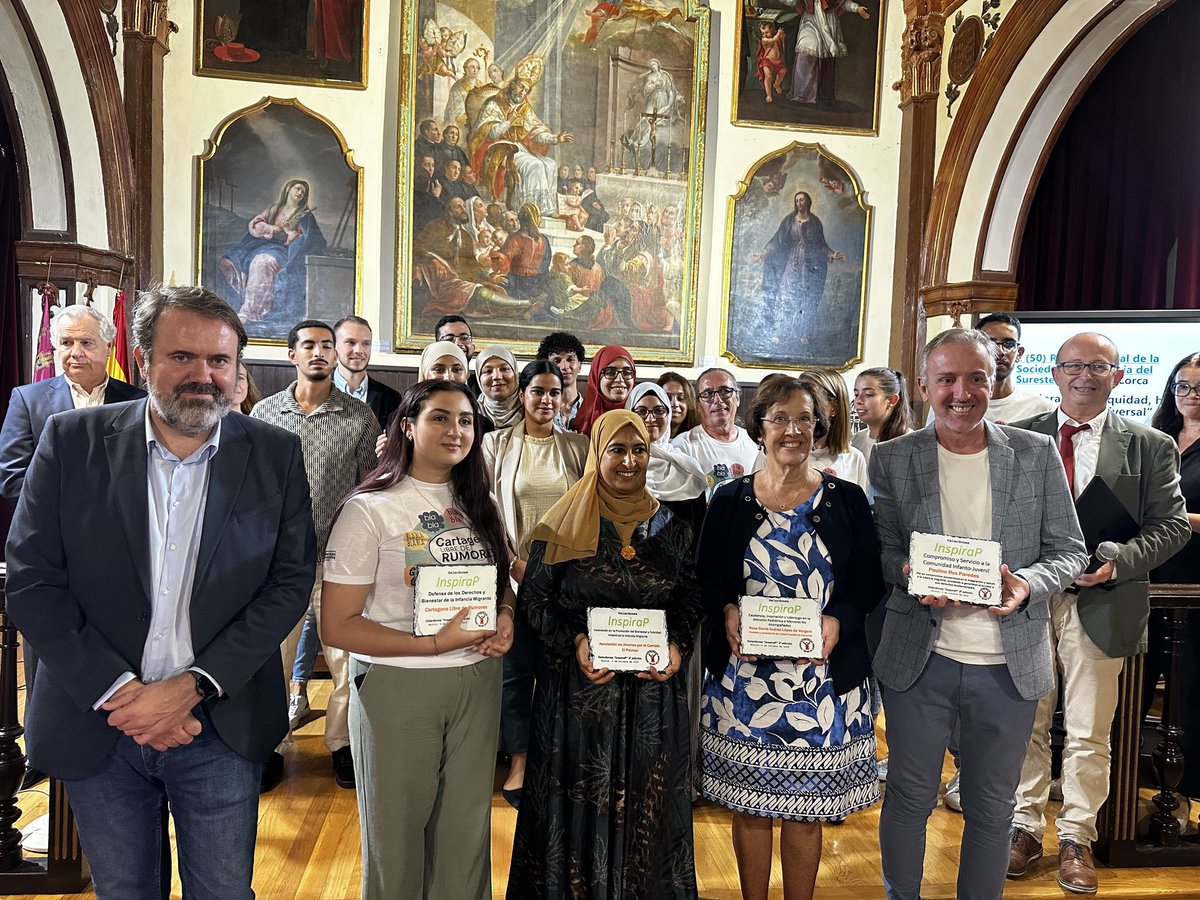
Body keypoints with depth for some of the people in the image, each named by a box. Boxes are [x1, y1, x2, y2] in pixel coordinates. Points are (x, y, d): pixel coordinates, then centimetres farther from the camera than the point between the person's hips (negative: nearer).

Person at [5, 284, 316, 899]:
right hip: (96, 727, 1)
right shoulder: (71, 441, -4)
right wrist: (117, 691, -13)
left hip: (222, 729, 0)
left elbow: (289, 582, -5)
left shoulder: (275, 455, -4)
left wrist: (193, 686, -14)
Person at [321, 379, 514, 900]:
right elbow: (337, 626, -14)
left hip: (478, 681, 5)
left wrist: (505, 616, -5)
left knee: (467, 828, 15)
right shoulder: (370, 509, -12)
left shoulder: (477, 505, 6)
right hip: (398, 686, -5)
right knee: (397, 833, 13)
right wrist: (433, 644, -22)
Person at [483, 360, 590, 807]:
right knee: (517, 669, 7)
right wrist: (512, 561, -9)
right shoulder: (497, 443, 2)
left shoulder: (579, 446, 5)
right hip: (514, 574, -1)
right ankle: (519, 761, 23)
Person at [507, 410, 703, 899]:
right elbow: (535, 597, -2)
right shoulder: (566, 522, -3)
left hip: (653, 691, 2)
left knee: (646, 805, 11)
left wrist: (678, 645, -7)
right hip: (580, 689, -2)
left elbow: (690, 598, 11)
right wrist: (575, 642, -15)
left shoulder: (672, 526, 5)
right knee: (579, 801, 8)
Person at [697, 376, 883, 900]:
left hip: (822, 678, 0)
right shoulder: (729, 499, 2)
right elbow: (705, 578, 5)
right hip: (744, 677, 0)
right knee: (750, 806, 10)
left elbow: (870, 581, 2)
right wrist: (727, 612, -14)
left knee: (807, 809, 10)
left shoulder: (846, 499, 2)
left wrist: (837, 620, -15)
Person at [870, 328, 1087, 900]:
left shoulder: (1038, 454, 0)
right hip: (920, 660, -1)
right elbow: (878, 550, 1)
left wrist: (1027, 584, -17)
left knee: (991, 809, 17)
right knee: (909, 799, 13)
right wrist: (910, 574, -20)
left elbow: (1069, 550, 2)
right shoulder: (892, 459, -2)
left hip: (1010, 664, 1)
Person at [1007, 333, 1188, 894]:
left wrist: (1116, 562, -15)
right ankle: (1025, 826, 28)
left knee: (1089, 735, 10)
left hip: (1100, 606, -1)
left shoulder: (1151, 446, 4)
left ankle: (1076, 837, 27)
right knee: (1026, 726, 12)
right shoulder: (1020, 438, 4)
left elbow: (1172, 523, 0)